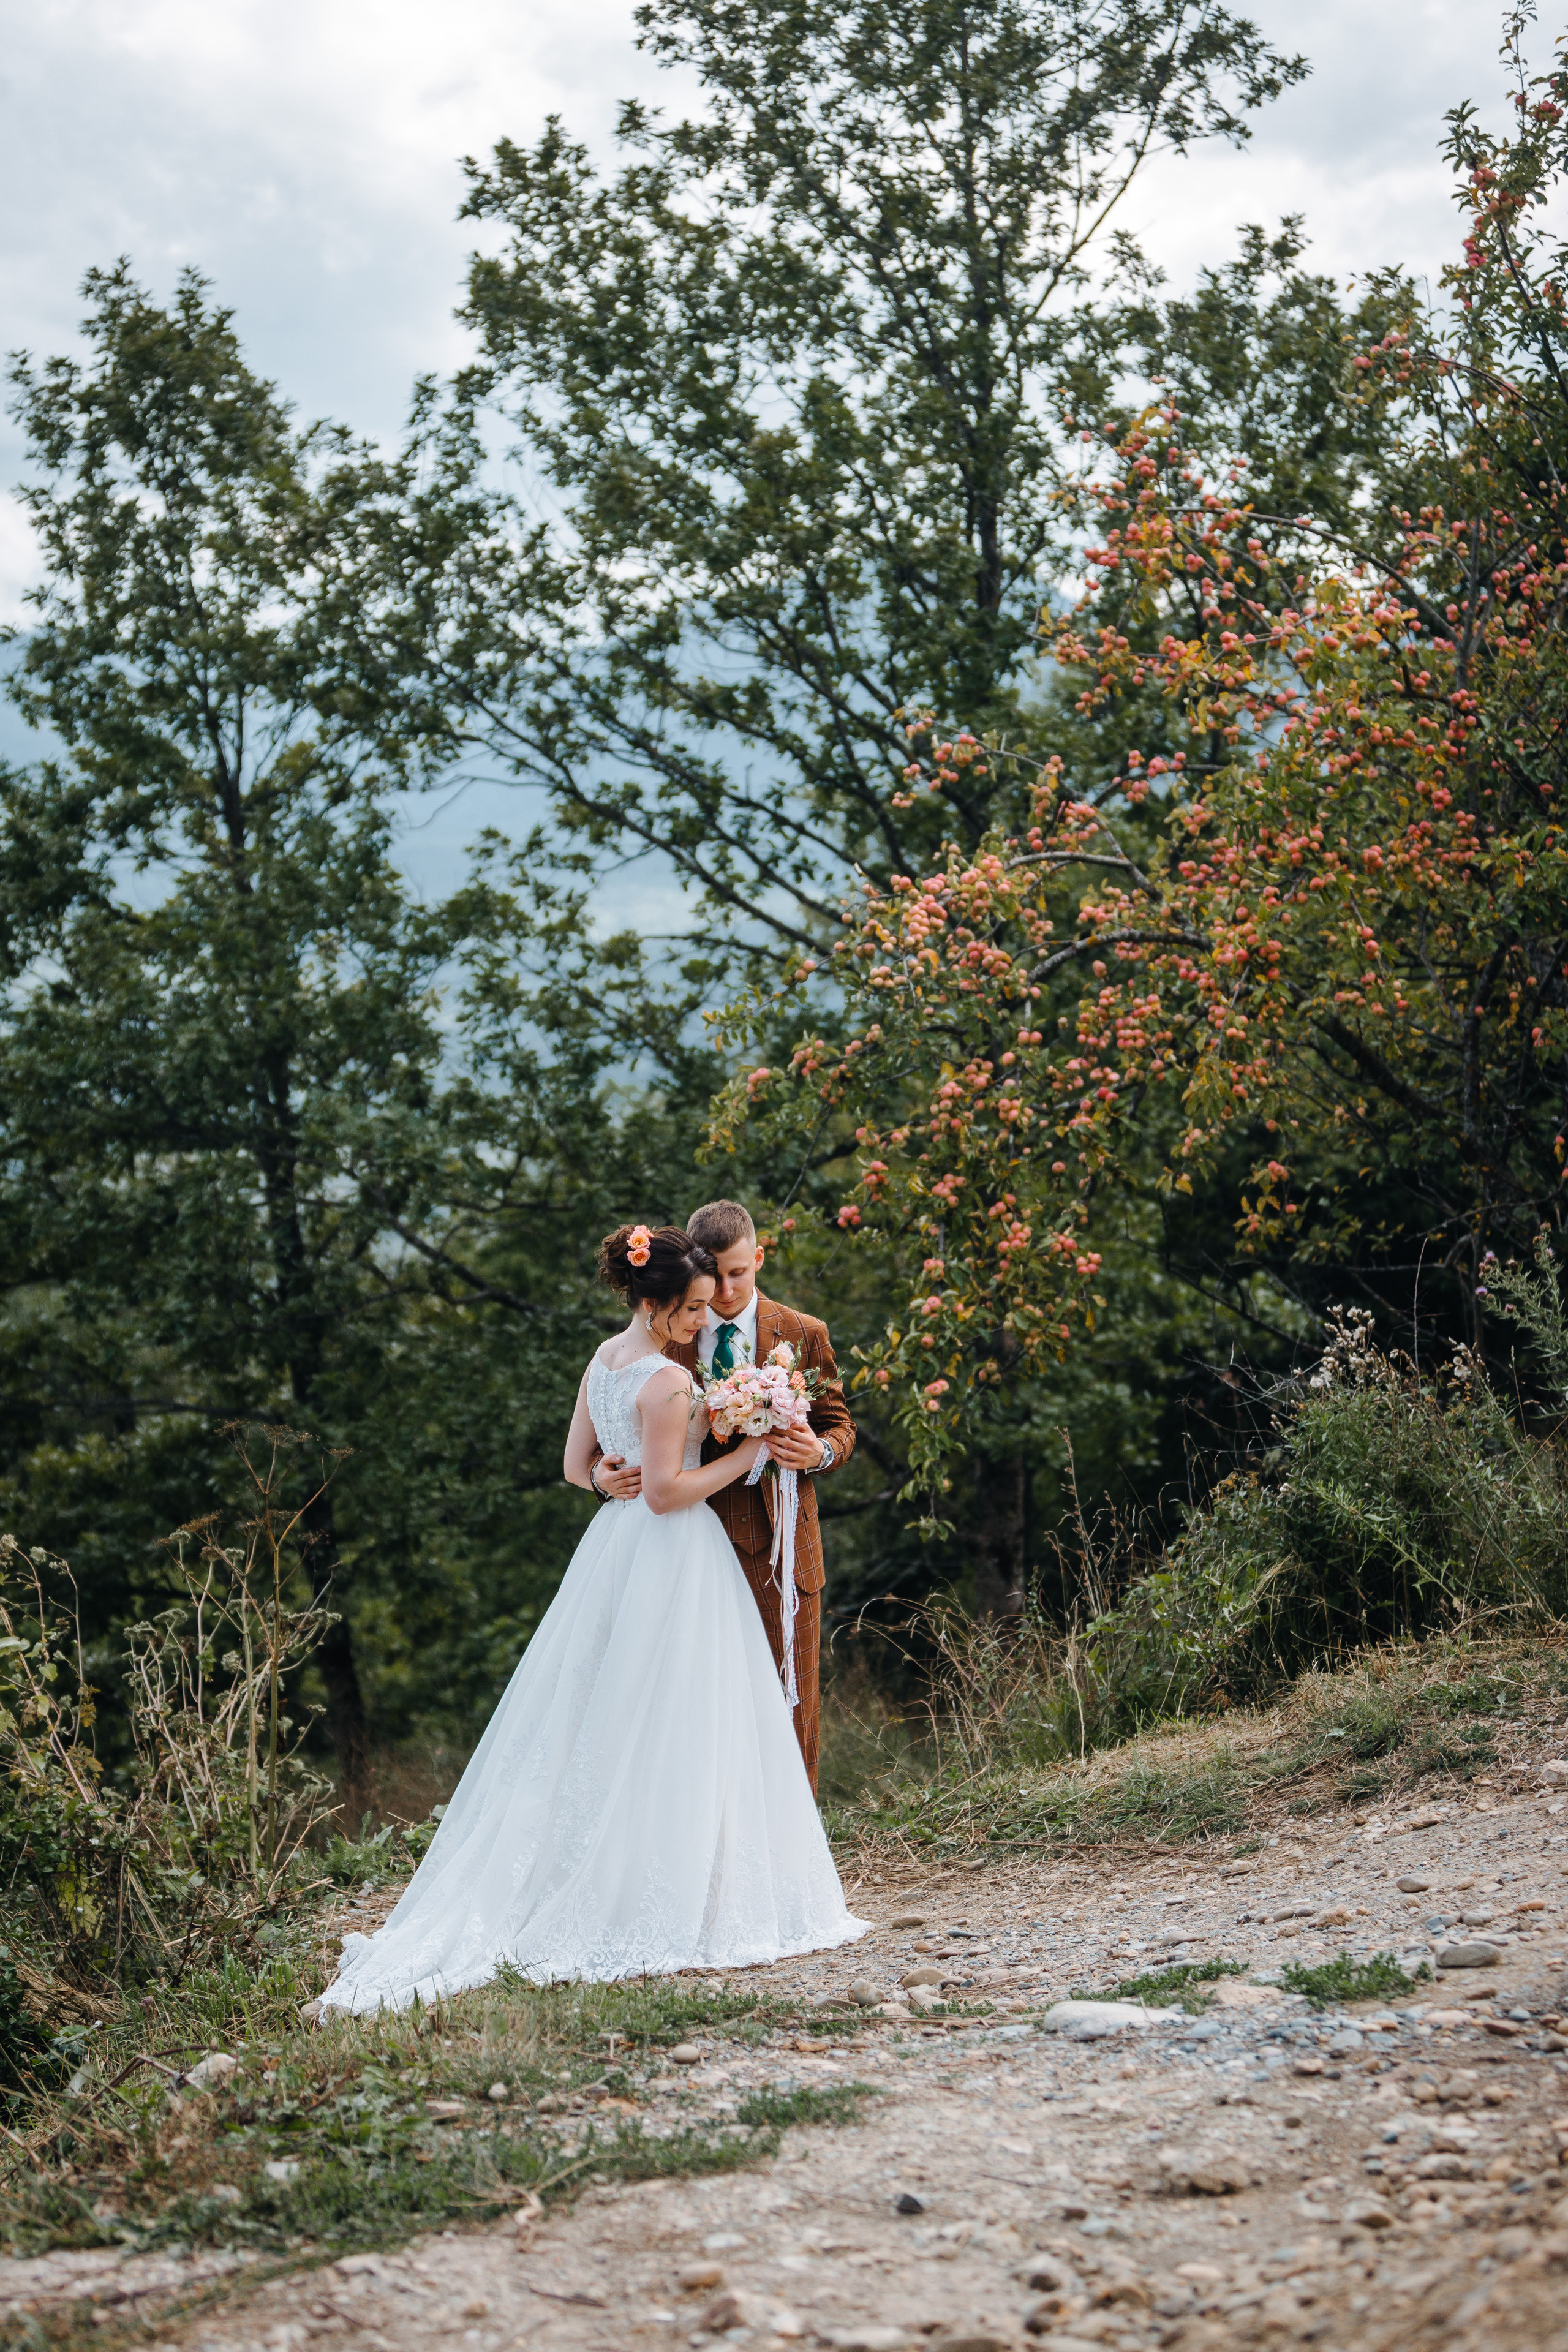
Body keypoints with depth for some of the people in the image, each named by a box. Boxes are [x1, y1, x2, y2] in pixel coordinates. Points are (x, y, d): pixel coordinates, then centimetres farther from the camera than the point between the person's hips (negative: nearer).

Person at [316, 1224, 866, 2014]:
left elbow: (578, 1468, 14)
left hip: (616, 1548, 9)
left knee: (601, 1726, 12)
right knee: (671, 1733, -4)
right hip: (673, 1560, -9)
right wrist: (744, 1454, -12)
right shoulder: (668, 1382, -18)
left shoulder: (603, 1362, 9)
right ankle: (669, 1901, -1)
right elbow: (667, 1492, -20)